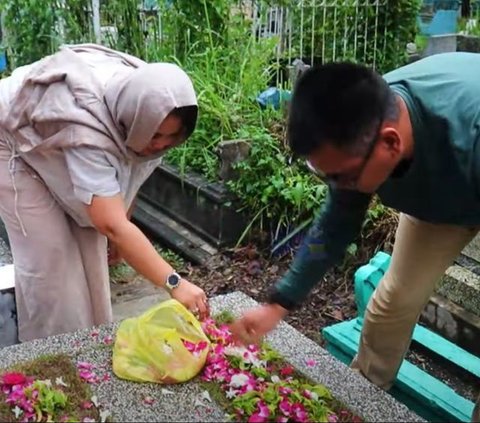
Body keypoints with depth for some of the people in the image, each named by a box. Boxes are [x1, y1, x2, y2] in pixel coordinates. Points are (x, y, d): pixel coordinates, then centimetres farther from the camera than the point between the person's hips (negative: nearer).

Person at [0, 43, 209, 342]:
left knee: (88, 245, 5)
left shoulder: (143, 96, -22)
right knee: (49, 254, -10)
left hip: (55, 140, 7)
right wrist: (174, 283, -49)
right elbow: (112, 226, -48)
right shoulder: (87, 130, -45)